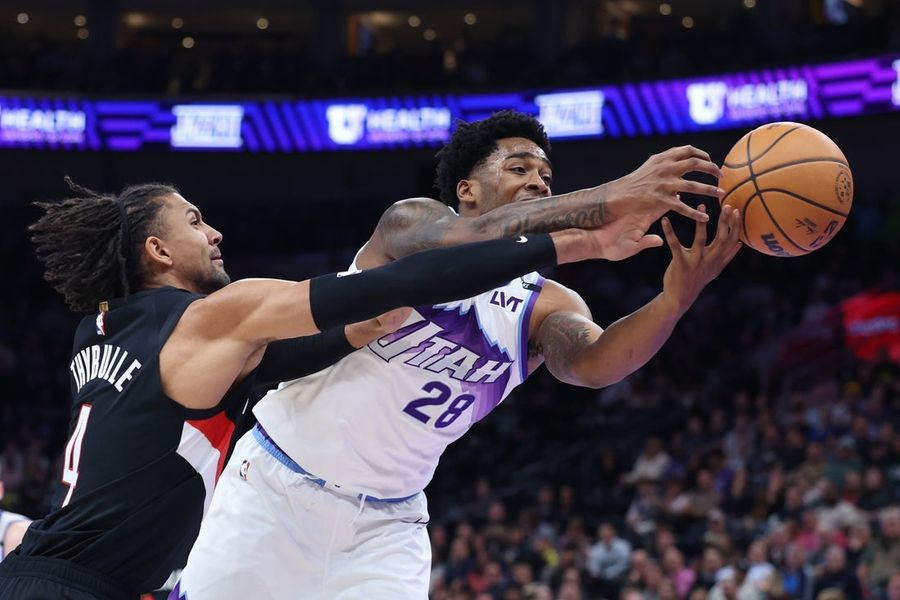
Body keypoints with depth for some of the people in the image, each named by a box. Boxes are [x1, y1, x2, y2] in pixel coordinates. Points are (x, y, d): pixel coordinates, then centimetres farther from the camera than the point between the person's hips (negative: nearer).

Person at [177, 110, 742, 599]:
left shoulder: (545, 305, 0)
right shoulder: (411, 222, -10)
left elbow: (592, 363, -23)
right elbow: (462, 241, -35)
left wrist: (676, 300, -44)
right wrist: (605, 200, -48)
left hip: (387, 524, 3)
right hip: (276, 485, -3)